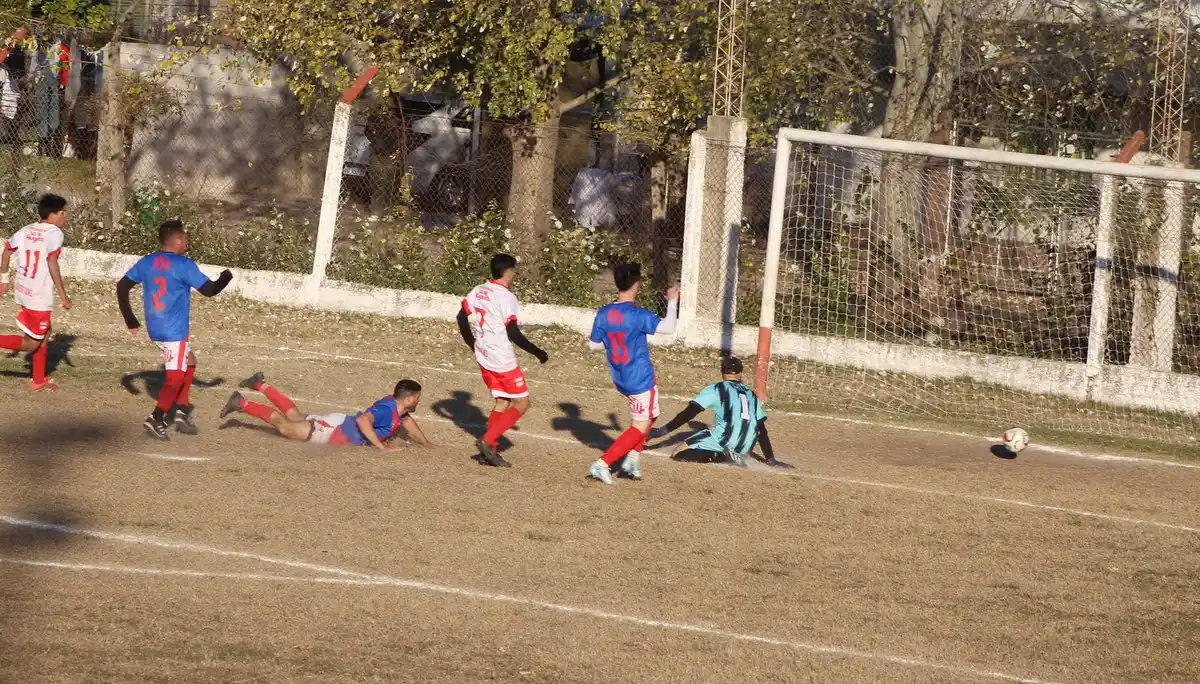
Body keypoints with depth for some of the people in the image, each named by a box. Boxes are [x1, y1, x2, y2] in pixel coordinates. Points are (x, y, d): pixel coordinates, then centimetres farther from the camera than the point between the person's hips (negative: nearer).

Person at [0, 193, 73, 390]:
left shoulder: (27, 230, 9)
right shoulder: (54, 233, -13)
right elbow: (52, 264, -23)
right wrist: (63, 296, -19)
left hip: (23, 292, 8)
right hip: (40, 295, -8)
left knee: (44, 333, 23)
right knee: (31, 344, 2)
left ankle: (39, 380, 28)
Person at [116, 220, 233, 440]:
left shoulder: (147, 262, 6)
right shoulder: (183, 265, -13)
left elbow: (122, 287, 8)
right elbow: (209, 290, -10)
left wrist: (130, 320, 13)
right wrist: (225, 278, 11)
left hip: (155, 329, 7)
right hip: (175, 331, -7)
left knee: (189, 363, 23)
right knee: (176, 377, -3)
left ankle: (181, 411, 17)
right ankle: (155, 420, -14)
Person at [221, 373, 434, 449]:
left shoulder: (399, 407, 3)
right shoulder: (387, 409, -28)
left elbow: (408, 422, 24)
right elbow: (363, 420, -44)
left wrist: (426, 443, 14)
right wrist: (380, 445, -43)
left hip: (340, 425, 9)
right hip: (335, 431, -9)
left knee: (294, 416, 24)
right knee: (286, 427, -8)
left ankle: (260, 385, 32)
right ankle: (241, 404, -3)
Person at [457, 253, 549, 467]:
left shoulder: (478, 291, 6)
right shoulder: (506, 297, -17)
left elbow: (462, 318, 12)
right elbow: (513, 333, -18)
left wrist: (474, 345, 25)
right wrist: (537, 352, -7)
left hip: (484, 358, 8)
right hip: (503, 360, -8)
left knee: (503, 402, 17)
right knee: (521, 403, 1)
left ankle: (490, 450, 10)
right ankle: (488, 440, -10)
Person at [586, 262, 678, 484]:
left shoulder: (603, 314, -2)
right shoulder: (637, 315, -20)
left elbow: (593, 345, 6)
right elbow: (668, 328, -26)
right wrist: (672, 302, -11)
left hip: (620, 380, 7)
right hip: (641, 380, -7)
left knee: (648, 417, 27)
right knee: (640, 427, 2)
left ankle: (632, 458, 16)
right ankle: (603, 464, -9)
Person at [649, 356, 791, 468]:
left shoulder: (717, 389, 9)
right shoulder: (751, 395, 22)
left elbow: (690, 412, -2)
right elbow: (762, 430, 21)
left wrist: (663, 431, -3)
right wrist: (771, 460, 25)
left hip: (725, 440, -5)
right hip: (745, 449, 5)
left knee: (678, 454, 1)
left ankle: (720, 457, -15)